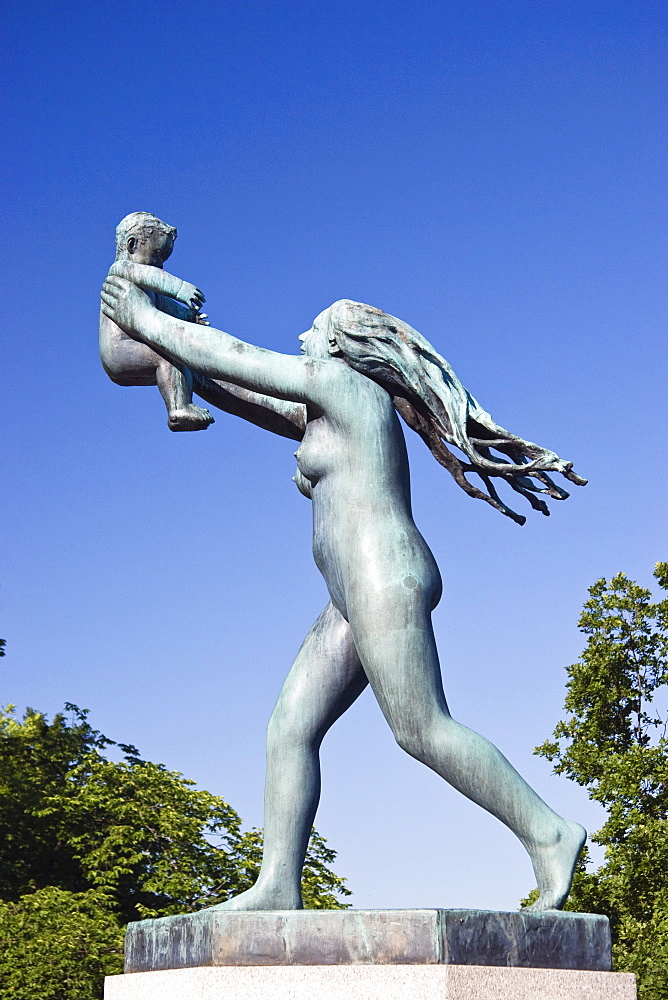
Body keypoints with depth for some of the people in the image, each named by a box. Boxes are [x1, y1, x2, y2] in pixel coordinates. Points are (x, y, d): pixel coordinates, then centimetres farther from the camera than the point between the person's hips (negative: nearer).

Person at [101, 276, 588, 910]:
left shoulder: (337, 379, -2)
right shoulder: (333, 411, 25)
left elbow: (227, 356, 2)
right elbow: (254, 395, 39)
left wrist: (143, 320, 14)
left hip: (384, 579, -10)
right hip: (358, 600, 10)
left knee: (421, 729, -14)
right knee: (289, 727, 2)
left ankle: (547, 834, -8)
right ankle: (278, 885, -2)